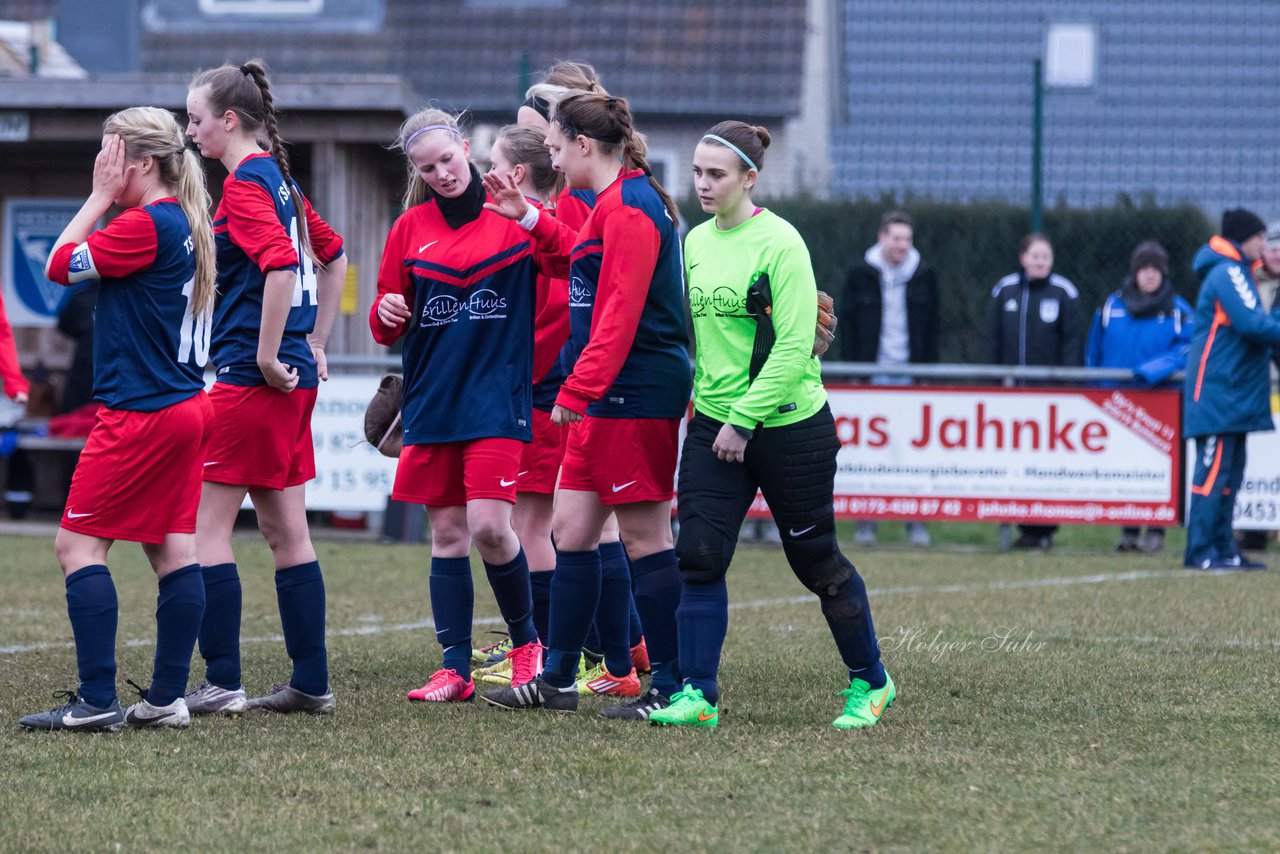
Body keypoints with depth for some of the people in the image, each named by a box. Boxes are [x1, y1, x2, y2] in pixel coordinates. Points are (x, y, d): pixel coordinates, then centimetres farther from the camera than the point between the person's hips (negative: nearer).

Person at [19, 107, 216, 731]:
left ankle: (97, 700, -11)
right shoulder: (185, 224, 12)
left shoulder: (146, 225, -16)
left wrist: (100, 197, -5)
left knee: (77, 543, -6)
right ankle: (167, 697, 7)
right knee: (172, 548, 7)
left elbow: (60, 265, -11)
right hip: (186, 405, 10)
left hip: (140, 413, -10)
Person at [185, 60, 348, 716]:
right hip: (291, 379, 9)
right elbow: (332, 257, 26)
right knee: (286, 533, 11)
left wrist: (266, 355, -20)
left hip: (250, 378, -9)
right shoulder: (280, 179, 15)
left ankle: (221, 683, -5)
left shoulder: (244, 184, -12)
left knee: (207, 527, -4)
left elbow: (282, 266, -26)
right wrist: (314, 346, 25)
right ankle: (311, 683, 13)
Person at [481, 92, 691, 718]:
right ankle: (557, 678, 18)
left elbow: (620, 313, -22)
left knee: (644, 537, -6)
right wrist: (529, 219, 30)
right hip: (610, 398, 10)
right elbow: (587, 263, 34)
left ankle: (671, 688, -1)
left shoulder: (629, 209, -16)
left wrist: (579, 389, -24)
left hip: (636, 395, -10)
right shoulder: (617, 205, 16)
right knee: (571, 527, 12)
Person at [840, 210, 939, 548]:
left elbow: (933, 329, 9)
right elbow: (847, 325, 4)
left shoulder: (925, 276, 6)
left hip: (911, 378, 0)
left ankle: (916, 522, 1)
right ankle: (865, 522, 5)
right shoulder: (860, 275, 4)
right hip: (870, 377, 0)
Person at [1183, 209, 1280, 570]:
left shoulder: (1233, 272, 20)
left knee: (1229, 473, 11)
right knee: (1213, 470, -10)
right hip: (1219, 391, -10)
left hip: (1233, 391, 10)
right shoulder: (1227, 274, -12)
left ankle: (1222, 548, 13)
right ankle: (1200, 551, -11)